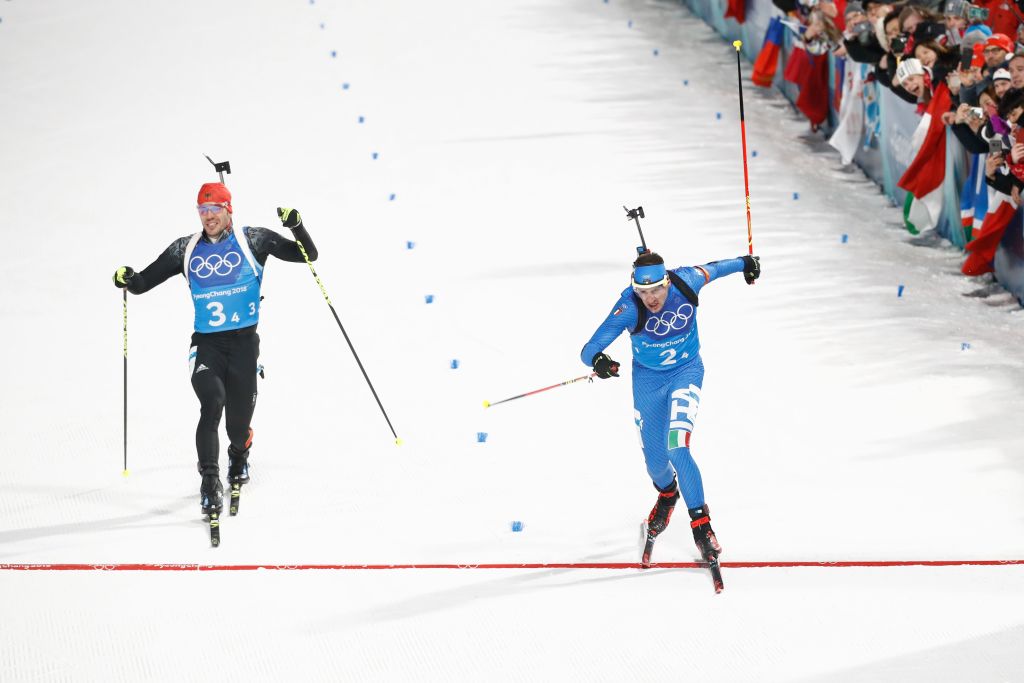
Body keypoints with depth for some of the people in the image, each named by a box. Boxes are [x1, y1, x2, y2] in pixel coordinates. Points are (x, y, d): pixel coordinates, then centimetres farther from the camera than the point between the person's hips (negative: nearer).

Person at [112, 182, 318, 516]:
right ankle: (210, 482, -20)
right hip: (206, 343, 1)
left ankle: (239, 455, 44)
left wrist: (296, 227, -16)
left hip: (244, 341, 0)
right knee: (212, 402, -25)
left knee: (239, 420, 7)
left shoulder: (253, 241, 1)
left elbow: (307, 255, 2)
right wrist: (128, 279, -10)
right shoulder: (187, 250, 6)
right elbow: (146, 281, 12)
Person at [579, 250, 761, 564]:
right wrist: (597, 359, -57)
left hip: (686, 372, -1)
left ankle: (701, 524, -10)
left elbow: (710, 270, 0)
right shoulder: (628, 308, -29)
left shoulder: (685, 283, -24)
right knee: (655, 461, 13)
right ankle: (667, 495, 50)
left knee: (677, 448, -22)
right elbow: (589, 349, -34)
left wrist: (743, 263, 17)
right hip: (648, 379, 1)